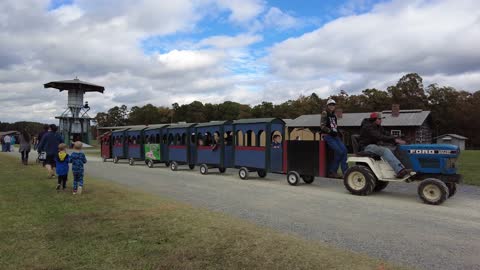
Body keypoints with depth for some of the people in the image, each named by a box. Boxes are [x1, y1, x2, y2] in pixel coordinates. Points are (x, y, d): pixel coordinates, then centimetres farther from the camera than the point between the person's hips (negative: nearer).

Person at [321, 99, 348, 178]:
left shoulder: (334, 115, 18)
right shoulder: (325, 113, -2)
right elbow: (322, 126, -10)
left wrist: (337, 131, 12)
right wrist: (330, 131, -18)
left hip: (335, 136, 7)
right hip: (328, 136, -7)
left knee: (344, 150, -11)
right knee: (339, 151, -20)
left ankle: (345, 171, -9)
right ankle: (331, 171, -8)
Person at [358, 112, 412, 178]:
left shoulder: (379, 127, 14)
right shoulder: (368, 127, -16)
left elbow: (386, 136, 11)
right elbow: (379, 137, -27)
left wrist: (397, 141, -7)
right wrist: (395, 140, -30)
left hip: (376, 145, 9)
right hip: (367, 146, -9)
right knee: (385, 150, -32)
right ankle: (400, 171, -42)